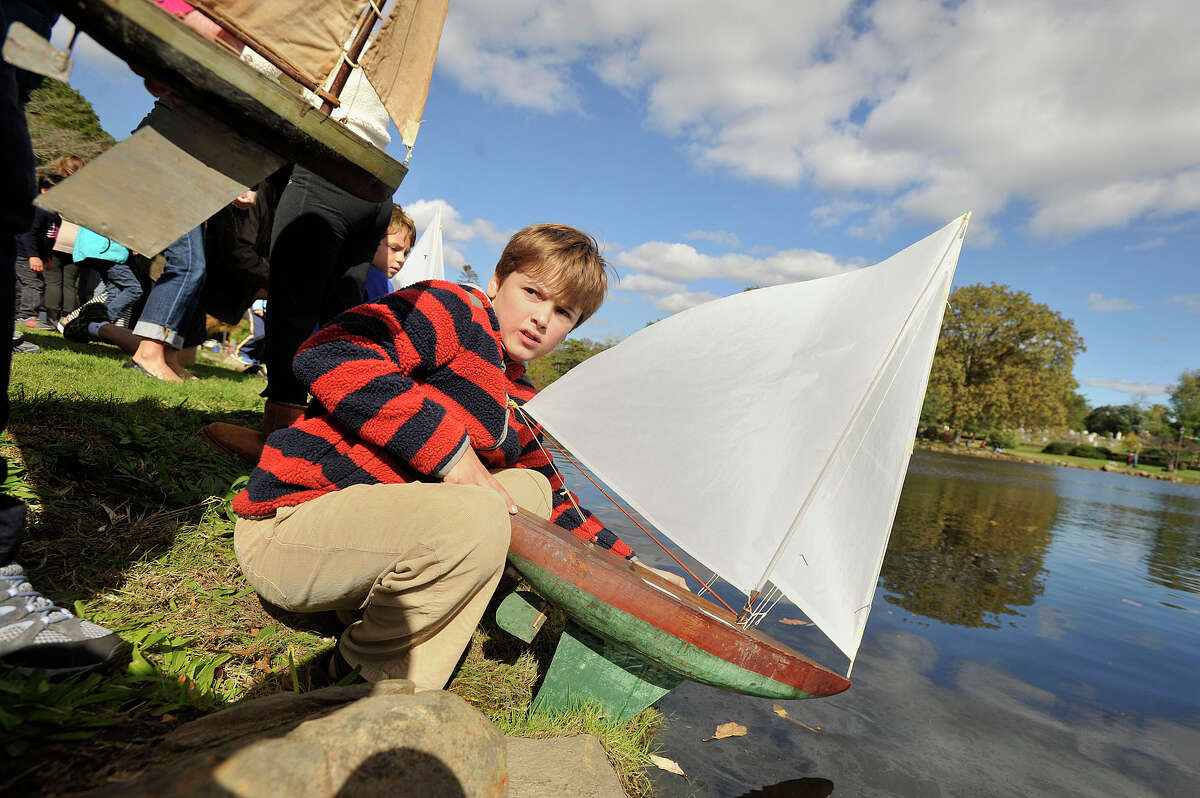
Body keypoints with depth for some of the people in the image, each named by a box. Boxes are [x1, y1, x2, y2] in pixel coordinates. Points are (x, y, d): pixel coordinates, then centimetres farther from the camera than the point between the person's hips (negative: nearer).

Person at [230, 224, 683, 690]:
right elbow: (326, 356, -26)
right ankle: (359, 674, -3)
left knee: (531, 487, 2)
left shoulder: (521, 404, 14)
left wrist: (630, 567, 14)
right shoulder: (456, 311, -11)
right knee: (474, 517, -31)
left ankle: (411, 686, -7)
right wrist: (449, 447, -25)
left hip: (379, 525, 9)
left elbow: (557, 508, 22)